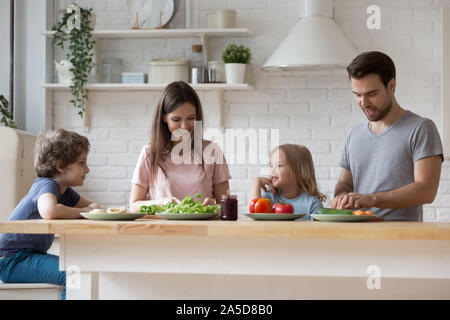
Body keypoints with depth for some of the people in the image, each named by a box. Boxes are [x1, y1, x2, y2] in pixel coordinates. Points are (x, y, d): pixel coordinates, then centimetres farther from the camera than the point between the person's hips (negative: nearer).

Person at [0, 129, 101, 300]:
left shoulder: (64, 191, 10)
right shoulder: (47, 185, -18)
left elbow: (92, 206, 24)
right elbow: (49, 212, -41)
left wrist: (93, 208, -2)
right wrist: (82, 212, -23)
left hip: (30, 256, 10)